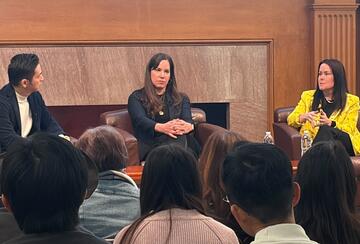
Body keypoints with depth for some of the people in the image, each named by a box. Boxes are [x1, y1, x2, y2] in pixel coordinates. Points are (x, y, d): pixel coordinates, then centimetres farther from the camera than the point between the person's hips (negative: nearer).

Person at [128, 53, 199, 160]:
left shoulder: (182, 98, 27)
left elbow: (188, 120, 6)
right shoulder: (136, 98, 18)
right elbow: (140, 121, -3)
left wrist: (189, 126, -24)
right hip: (151, 146, -2)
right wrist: (161, 127, -28)